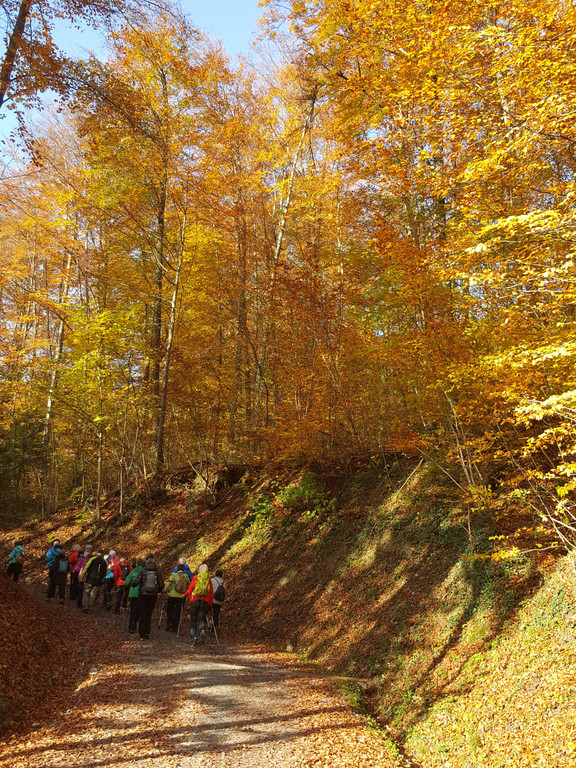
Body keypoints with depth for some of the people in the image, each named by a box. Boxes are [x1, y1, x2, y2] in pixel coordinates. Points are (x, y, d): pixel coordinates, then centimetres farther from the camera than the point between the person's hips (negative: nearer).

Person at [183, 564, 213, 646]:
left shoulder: (195, 578, 2)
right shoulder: (209, 579, 9)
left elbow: (189, 590, 3)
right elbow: (211, 594, 11)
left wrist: (184, 595, 23)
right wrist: (210, 605, 21)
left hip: (194, 600, -1)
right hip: (205, 602, 1)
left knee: (193, 619, 8)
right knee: (201, 618, 5)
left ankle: (193, 637, 2)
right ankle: (202, 631, -24)